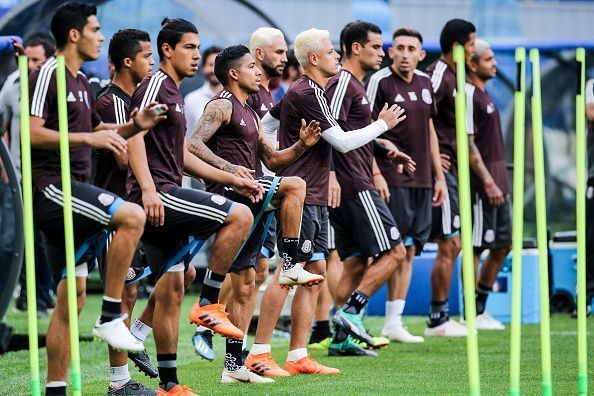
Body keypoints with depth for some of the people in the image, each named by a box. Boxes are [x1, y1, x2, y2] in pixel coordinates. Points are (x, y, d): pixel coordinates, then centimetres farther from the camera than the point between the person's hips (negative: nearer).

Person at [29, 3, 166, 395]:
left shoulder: (81, 83, 20)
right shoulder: (48, 75, -9)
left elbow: (100, 131, 32)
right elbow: (32, 133, -19)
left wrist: (135, 125, 13)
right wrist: (88, 138, -24)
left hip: (72, 189, 10)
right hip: (51, 185, -10)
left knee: (72, 296, 7)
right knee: (131, 216, -28)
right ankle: (111, 316, -22)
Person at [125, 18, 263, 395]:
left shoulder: (175, 94, 24)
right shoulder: (155, 85, -7)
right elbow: (135, 137, -19)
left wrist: (232, 179, 25)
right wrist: (148, 189, -30)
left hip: (166, 199, 10)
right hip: (156, 196, -10)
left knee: (171, 289, 8)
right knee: (240, 216, -18)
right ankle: (209, 304, -13)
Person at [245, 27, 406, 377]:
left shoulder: (304, 92, 16)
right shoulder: (307, 94, -14)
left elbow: (264, 125, 25)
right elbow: (343, 142, -15)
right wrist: (382, 125, -3)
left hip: (315, 199, 10)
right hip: (301, 196, -10)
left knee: (315, 272, 7)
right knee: (288, 272, -11)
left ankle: (298, 357, 8)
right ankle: (259, 354, -10)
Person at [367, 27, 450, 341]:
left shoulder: (425, 83, 13)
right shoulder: (380, 82, -7)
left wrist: (439, 175, 18)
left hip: (422, 180, 7)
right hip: (393, 179, -7)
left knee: (408, 250, 7)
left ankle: (394, 322, 10)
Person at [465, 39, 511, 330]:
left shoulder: (483, 95, 17)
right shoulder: (468, 95, -13)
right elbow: (467, 143, -19)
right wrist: (488, 182, -21)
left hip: (496, 181, 10)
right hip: (481, 185, -10)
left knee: (502, 245, 12)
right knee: (476, 248, -5)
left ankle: (481, 309, 19)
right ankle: (471, 315, 0)